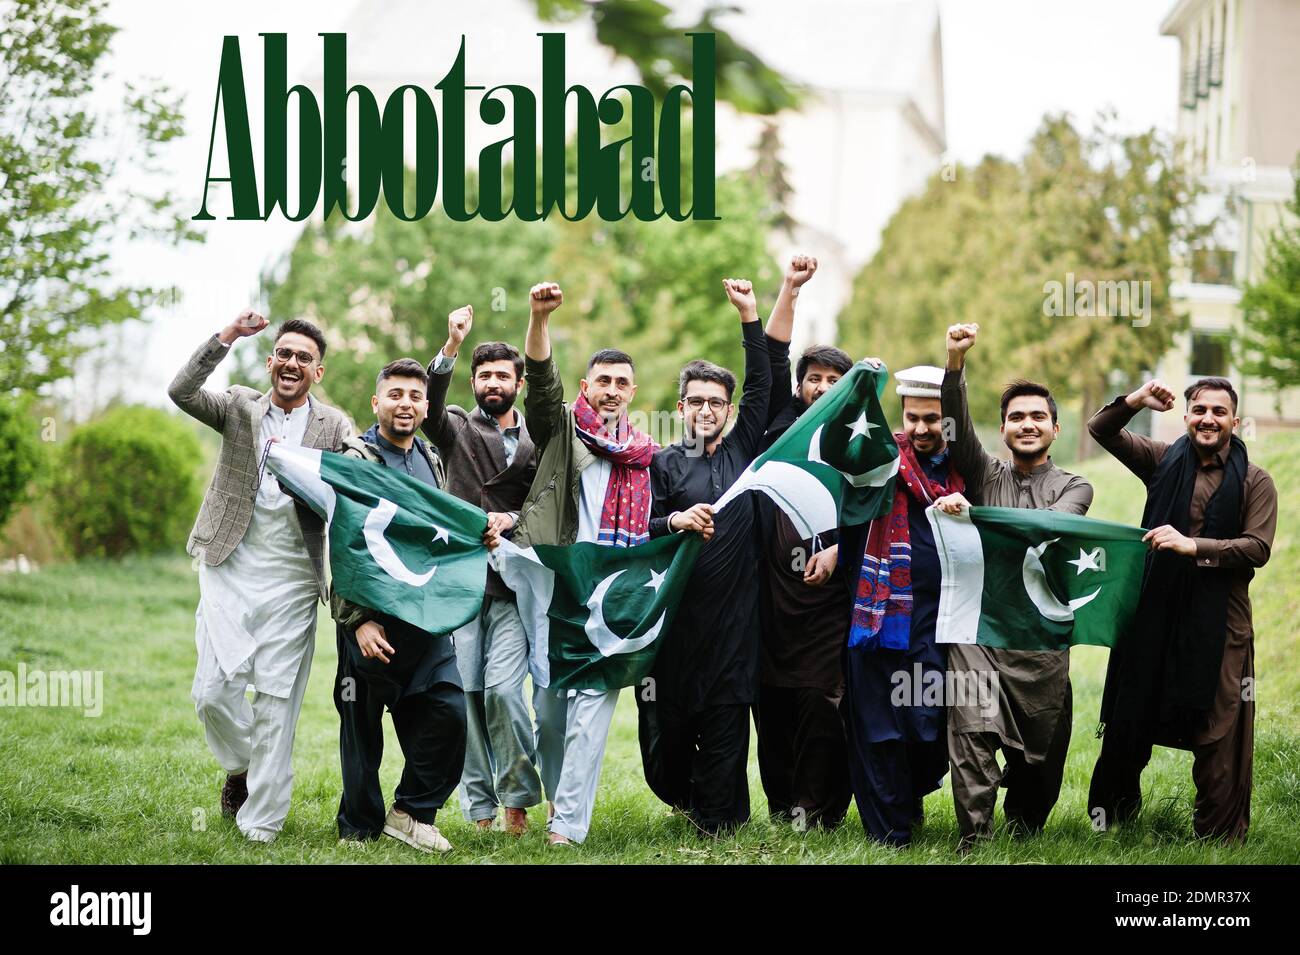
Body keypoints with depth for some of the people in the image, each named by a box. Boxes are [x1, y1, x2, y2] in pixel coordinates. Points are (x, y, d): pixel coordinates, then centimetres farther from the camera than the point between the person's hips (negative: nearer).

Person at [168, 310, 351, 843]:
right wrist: (227, 337, -16)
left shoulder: (333, 426, 6)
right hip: (231, 567, 1)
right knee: (215, 690, -5)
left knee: (277, 700, -1)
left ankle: (262, 821, 7)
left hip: (292, 577, -1)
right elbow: (181, 392, -9)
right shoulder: (240, 407, 8)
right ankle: (241, 764, 26)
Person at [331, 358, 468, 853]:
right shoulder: (356, 460, -6)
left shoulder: (431, 461, 15)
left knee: (448, 713, -3)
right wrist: (358, 620, -16)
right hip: (370, 618, -6)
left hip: (426, 620, 6)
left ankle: (413, 813, 12)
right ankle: (360, 830, 14)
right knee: (363, 726, 2)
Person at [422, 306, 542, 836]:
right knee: (467, 694, -2)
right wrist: (451, 345, -23)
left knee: (502, 688, -14)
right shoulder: (458, 430, 10)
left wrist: (514, 519, -8)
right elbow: (427, 404, -11)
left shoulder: (539, 442, 14)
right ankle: (479, 809, 6)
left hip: (514, 586, 0)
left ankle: (518, 801, 1)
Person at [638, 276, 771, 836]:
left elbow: (762, 385, 7)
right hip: (676, 617, -1)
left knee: (725, 724, -2)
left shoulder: (743, 450, 12)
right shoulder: (663, 464, 7)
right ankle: (683, 797, 29)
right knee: (666, 724, 3)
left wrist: (749, 315, 2)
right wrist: (675, 522, -21)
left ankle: (717, 823, 6)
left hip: (734, 618, 1)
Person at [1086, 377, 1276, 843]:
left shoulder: (1254, 482, 0)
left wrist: (1193, 546, -20)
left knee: (1218, 734, -2)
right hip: (1154, 612, 3)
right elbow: (1101, 430, 7)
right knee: (1130, 718, 11)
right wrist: (1136, 401, -12)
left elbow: (1258, 547, -10)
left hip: (1219, 622, -2)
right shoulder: (1165, 461, 7)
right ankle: (1110, 817, 25)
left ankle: (1219, 838, 5)